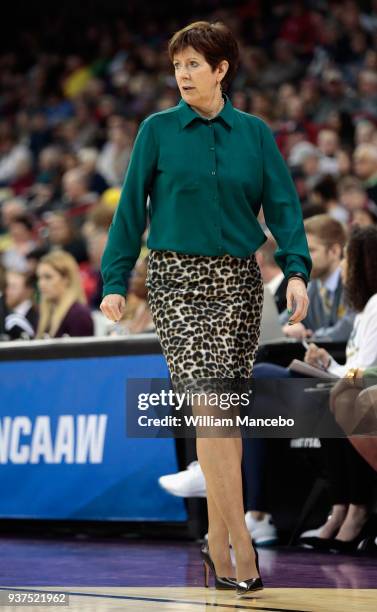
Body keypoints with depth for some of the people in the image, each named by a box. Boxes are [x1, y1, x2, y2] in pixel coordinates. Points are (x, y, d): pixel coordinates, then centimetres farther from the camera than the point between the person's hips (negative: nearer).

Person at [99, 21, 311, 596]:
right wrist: (115, 280, -1)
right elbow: (132, 206, 3)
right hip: (178, 279, -2)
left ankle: (218, 539, 18)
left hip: (239, 279, 3)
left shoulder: (254, 133, 6)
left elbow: (283, 203, 2)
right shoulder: (158, 130, 1)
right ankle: (240, 547, -16)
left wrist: (296, 270, -11)